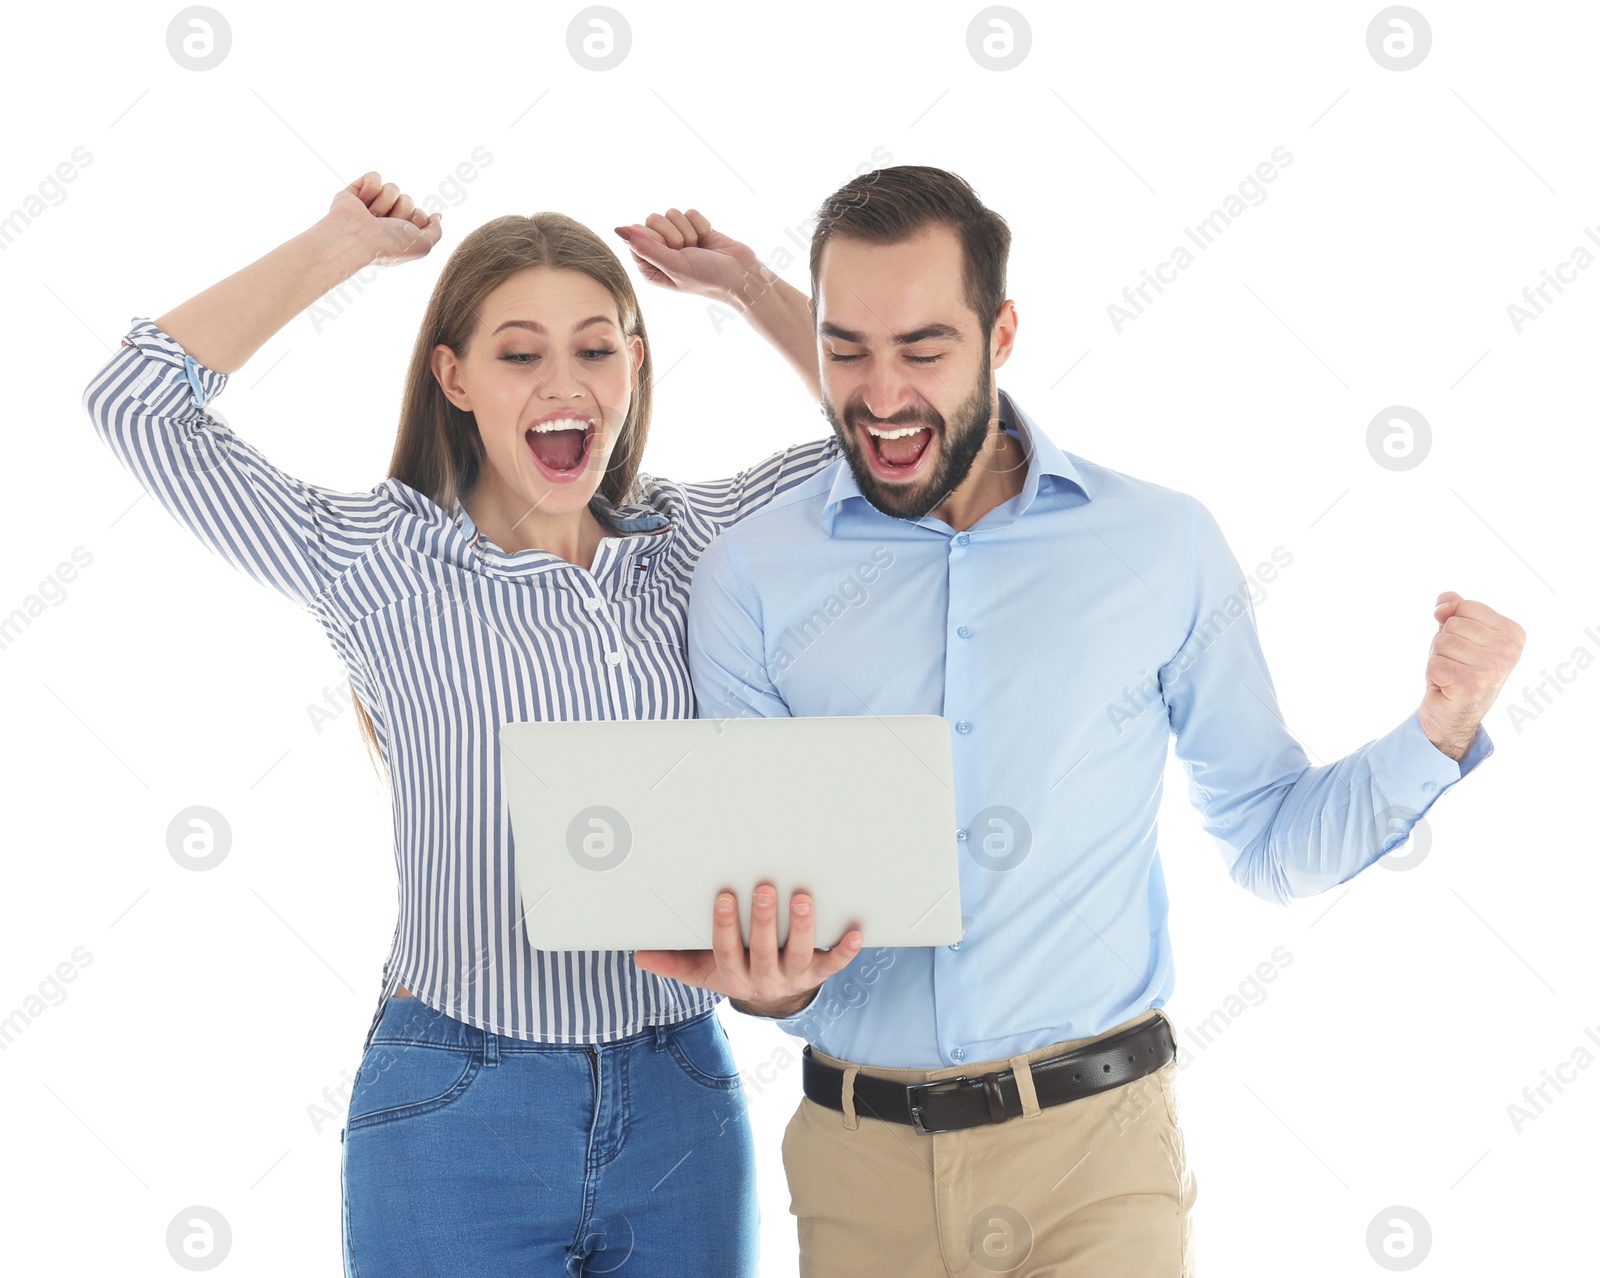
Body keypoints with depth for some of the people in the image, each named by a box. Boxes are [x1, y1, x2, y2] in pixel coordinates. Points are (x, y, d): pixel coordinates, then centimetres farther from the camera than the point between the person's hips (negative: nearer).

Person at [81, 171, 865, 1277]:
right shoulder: (383, 565, -6)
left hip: (684, 1101, 3)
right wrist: (343, 245, -3)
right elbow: (135, 403, -11)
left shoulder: (691, 545, 4)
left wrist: (747, 284, 4)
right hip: (457, 1114, -3)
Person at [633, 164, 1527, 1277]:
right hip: (860, 1154, 1)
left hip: (1097, 1144, -1)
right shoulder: (751, 578, -1)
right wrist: (769, 982, -22)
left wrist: (1438, 734, -10)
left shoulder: (1164, 545, 0)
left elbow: (1273, 845, 5)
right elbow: (742, 873, 0)